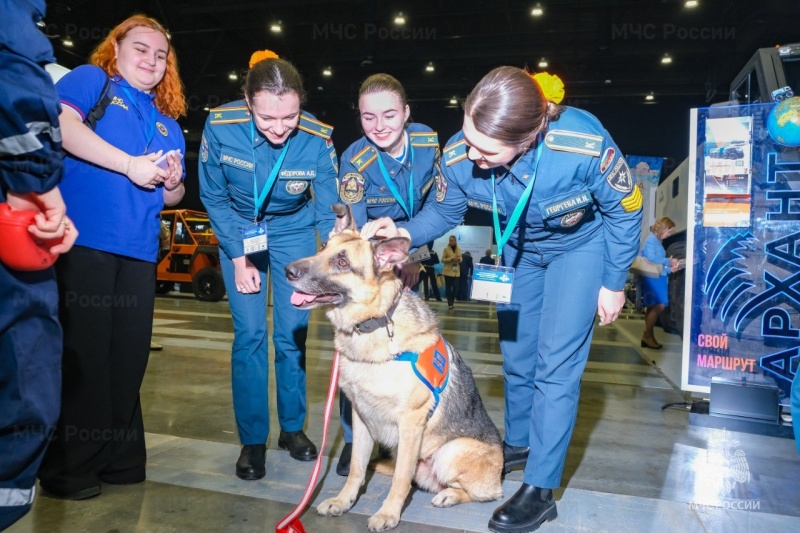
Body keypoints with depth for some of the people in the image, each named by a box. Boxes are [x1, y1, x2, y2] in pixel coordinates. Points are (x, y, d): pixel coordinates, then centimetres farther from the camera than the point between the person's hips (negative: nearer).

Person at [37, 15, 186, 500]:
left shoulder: (168, 122, 23)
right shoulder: (90, 80, 8)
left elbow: (172, 196, 26)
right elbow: (62, 124, -13)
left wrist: (173, 182, 3)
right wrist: (129, 164, -16)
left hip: (140, 251, 6)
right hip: (85, 240, -5)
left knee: (129, 356, 8)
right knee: (82, 351, -3)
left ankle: (122, 457, 21)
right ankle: (69, 466, 11)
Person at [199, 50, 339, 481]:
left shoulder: (317, 139, -24)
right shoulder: (220, 126, -23)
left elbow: (328, 212, -17)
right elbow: (214, 198, -10)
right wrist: (238, 259, -11)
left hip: (294, 232, 1)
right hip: (239, 232, 0)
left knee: (293, 332, 1)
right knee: (249, 335, -4)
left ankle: (292, 427, 20)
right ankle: (252, 439, 10)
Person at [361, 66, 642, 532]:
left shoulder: (585, 143, -38)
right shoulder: (459, 155, -29)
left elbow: (625, 209, -19)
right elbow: (445, 211, -8)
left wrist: (614, 283, -11)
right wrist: (406, 232, -29)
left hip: (579, 245, -3)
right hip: (518, 249, 4)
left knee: (556, 364, -9)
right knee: (516, 355, 12)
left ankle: (540, 490, 3)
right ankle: (519, 443, 37)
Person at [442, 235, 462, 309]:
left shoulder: (458, 249, 9)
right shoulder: (446, 249, -3)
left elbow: (461, 259, 14)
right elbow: (442, 260, -5)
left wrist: (458, 259, -9)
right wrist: (451, 259, -18)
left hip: (456, 272, 3)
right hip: (448, 271, -3)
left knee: (455, 287, 1)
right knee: (448, 287, -2)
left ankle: (452, 302, 17)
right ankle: (450, 303, 5)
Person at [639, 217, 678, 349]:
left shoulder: (657, 241, 20)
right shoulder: (652, 239, -8)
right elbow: (651, 258, -21)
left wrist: (669, 269, 7)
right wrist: (669, 261, -9)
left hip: (657, 277, 10)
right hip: (653, 278, -10)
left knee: (653, 307, 9)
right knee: (659, 306, -15)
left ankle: (647, 336, 13)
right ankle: (648, 335, -9)